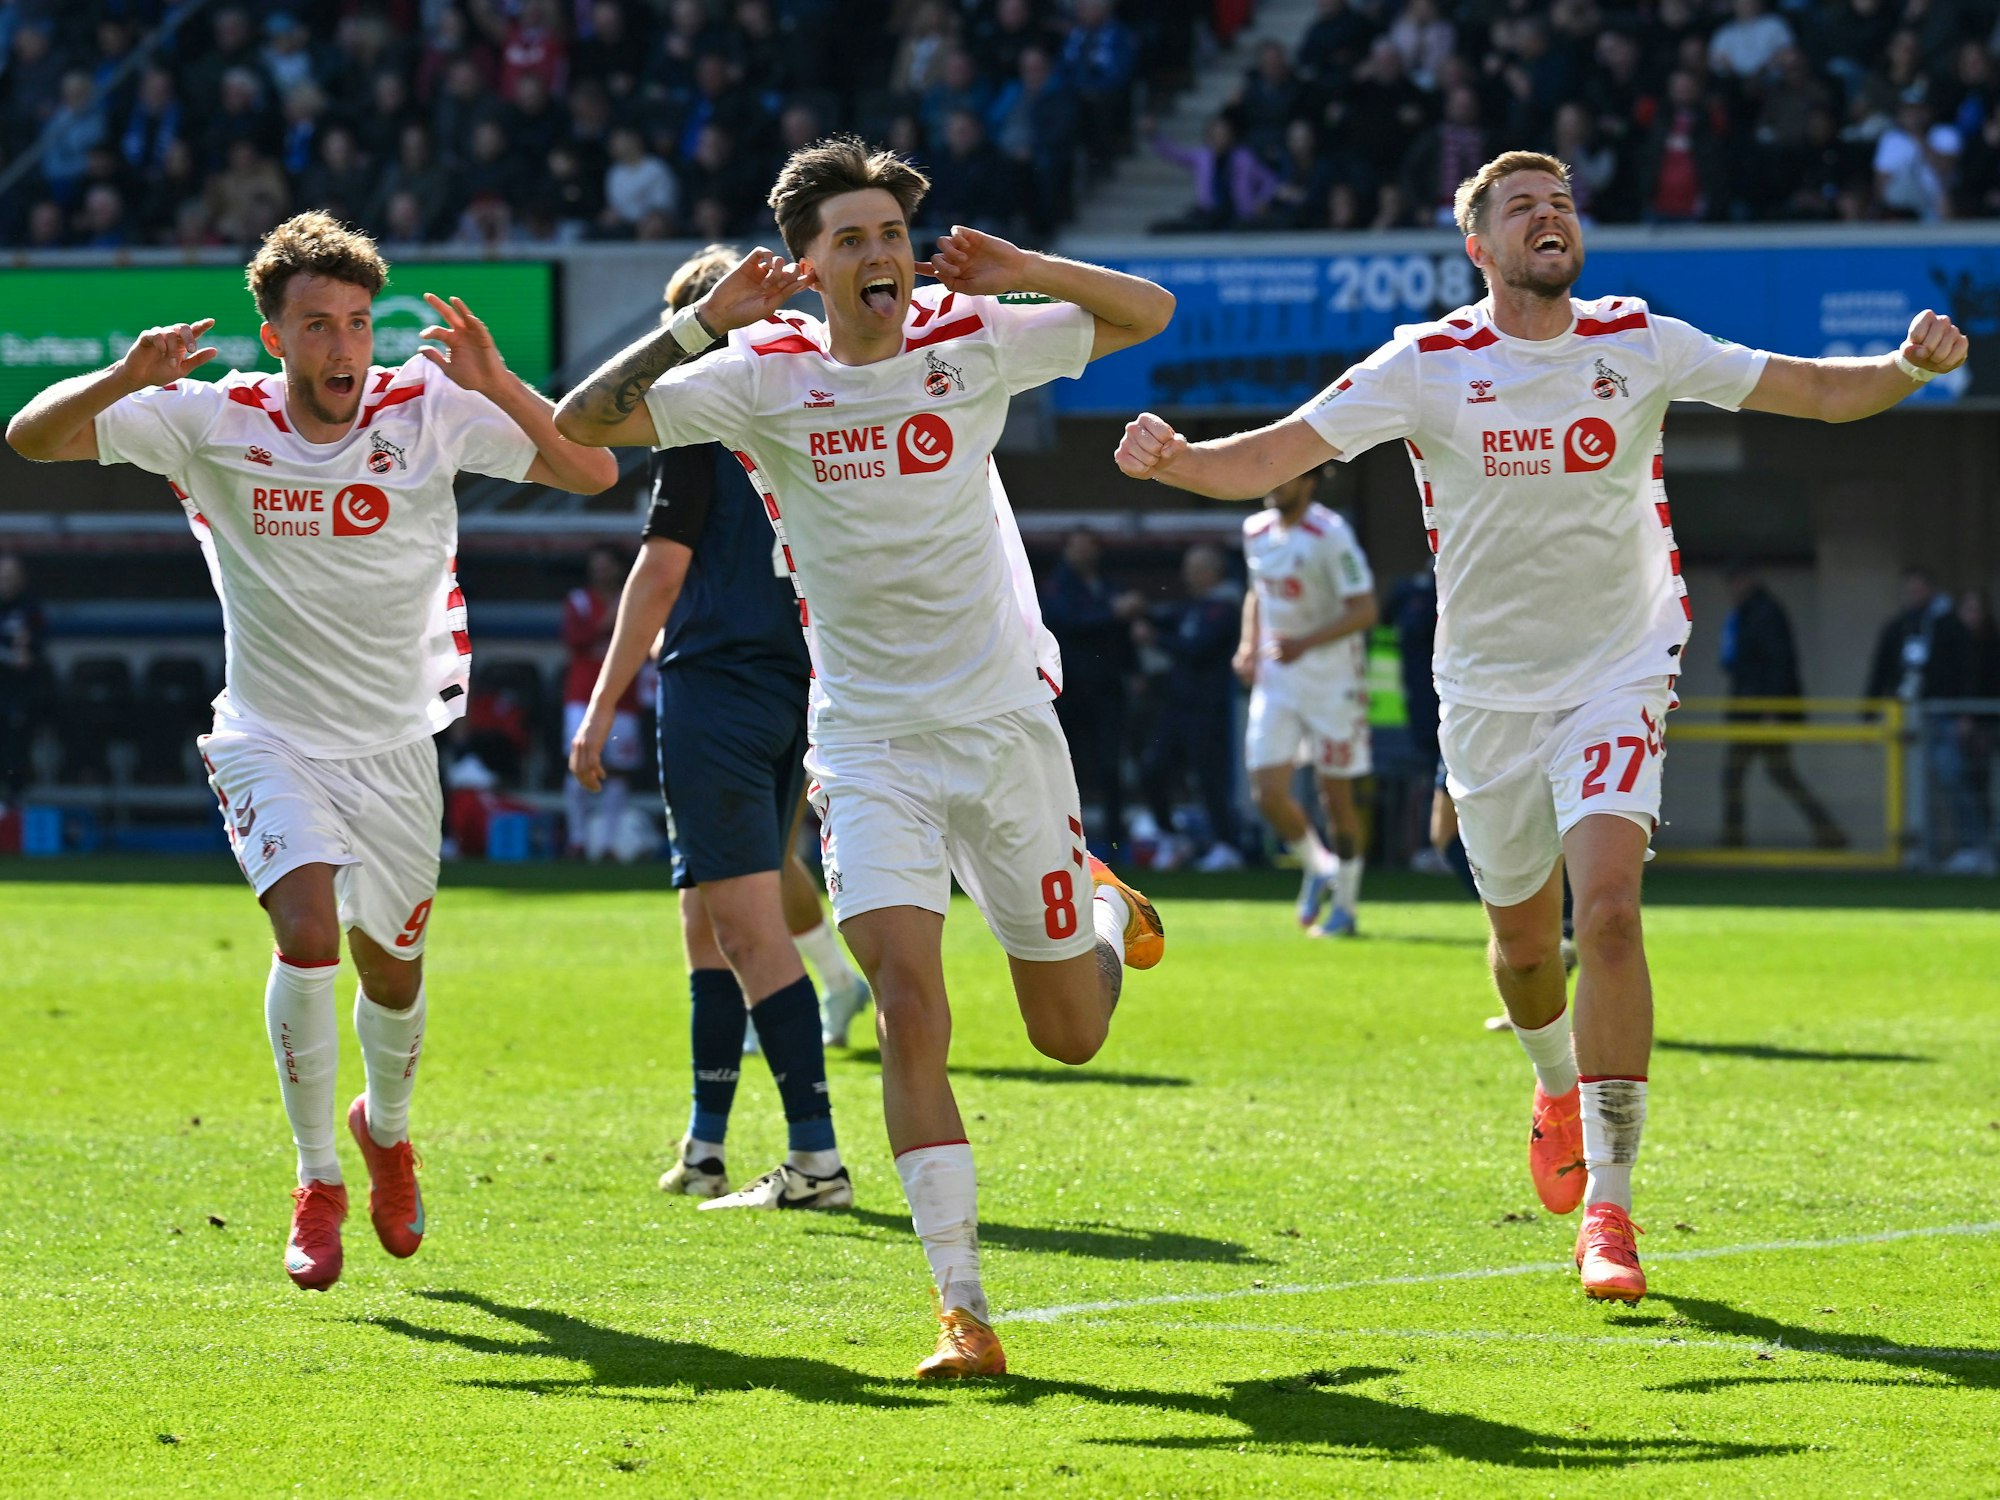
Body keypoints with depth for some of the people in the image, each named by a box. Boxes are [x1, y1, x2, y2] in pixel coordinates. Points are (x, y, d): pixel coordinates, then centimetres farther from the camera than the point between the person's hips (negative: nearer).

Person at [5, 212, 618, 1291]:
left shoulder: (429, 413, -10)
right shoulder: (215, 423, -11)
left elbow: (591, 471, -14)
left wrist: (497, 384, -30)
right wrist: (124, 380, -32)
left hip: (397, 746, 2)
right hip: (272, 743, -2)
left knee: (393, 971, 13)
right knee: (308, 932, -24)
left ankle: (386, 1129, 46)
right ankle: (316, 1181, -8)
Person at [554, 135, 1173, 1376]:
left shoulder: (973, 342, -5)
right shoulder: (764, 376, -6)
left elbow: (1150, 312, 4)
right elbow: (579, 424, -9)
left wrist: (1021, 271, -13)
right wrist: (700, 327, -21)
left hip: (1006, 717, 1)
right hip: (869, 744, -1)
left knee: (1071, 1034, 10)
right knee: (909, 1009, -18)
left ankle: (1106, 912, 46)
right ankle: (962, 1304, -14)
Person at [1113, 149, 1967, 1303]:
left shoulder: (1639, 344, -5)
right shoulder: (1430, 365, -8)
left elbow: (1819, 392, -4)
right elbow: (1272, 456, -12)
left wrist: (1913, 365, -24)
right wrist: (1172, 461, -31)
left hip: (1618, 676, -1)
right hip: (1489, 689, 1)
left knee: (1608, 906, -20)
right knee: (1524, 938, 11)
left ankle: (1608, 1205, -15)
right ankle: (1559, 1081, 49)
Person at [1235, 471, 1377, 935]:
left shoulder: (1330, 535, -16)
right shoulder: (1256, 531, 5)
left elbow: (1364, 610, -19)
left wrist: (1305, 643, -29)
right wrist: (1250, 644, 6)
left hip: (1331, 682, -6)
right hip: (1276, 680, 6)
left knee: (1335, 794, 2)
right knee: (1268, 792, -4)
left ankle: (1344, 905, 16)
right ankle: (1318, 868, 22)